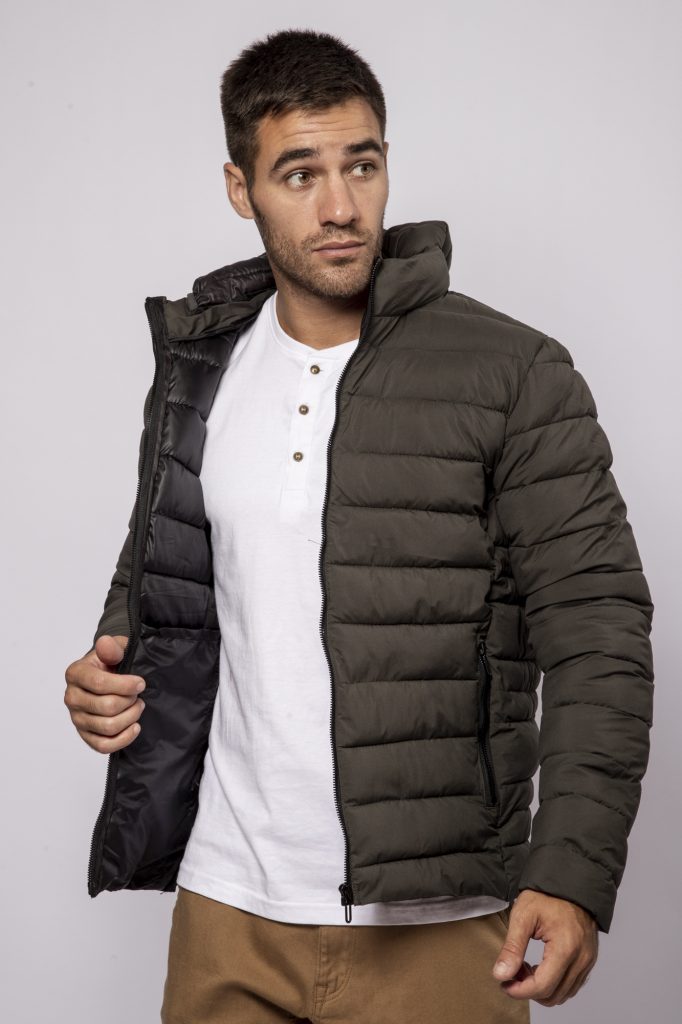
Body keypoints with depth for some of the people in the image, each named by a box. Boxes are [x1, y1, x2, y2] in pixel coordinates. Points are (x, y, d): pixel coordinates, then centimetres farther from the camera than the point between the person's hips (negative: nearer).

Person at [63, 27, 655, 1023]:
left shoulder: (515, 375, -8)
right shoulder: (199, 369, 6)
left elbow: (597, 626, -10)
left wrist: (574, 873, -18)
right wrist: (111, 666, -1)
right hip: (228, 905, 4)